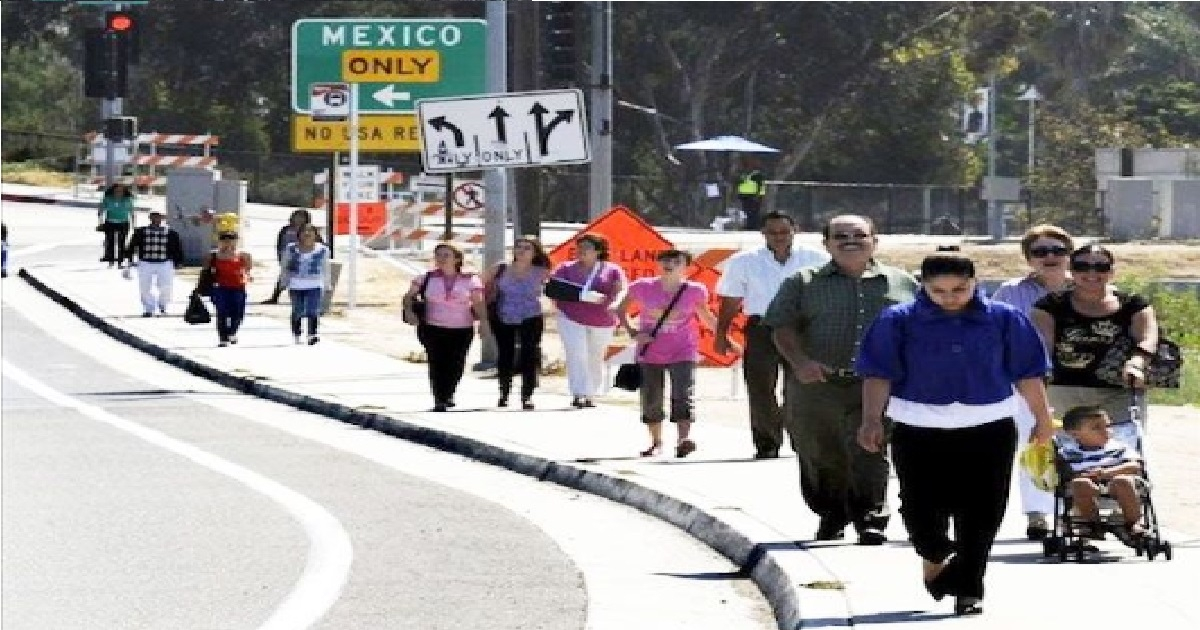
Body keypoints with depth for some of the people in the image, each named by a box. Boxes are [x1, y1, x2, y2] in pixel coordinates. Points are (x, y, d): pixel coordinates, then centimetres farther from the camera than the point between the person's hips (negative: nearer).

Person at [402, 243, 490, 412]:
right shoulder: (426, 278, 4)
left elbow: (478, 303, 1)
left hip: (462, 330, 0)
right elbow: (409, 296, 8)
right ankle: (439, 400, -6)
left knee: (455, 365, 1)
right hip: (433, 328, 0)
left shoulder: (469, 280, 2)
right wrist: (408, 310, -11)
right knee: (437, 364, -10)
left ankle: (448, 395, 25)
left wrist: (483, 321, -13)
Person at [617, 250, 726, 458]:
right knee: (651, 399, 6)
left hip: (682, 353, -2)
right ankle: (656, 442, 22)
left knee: (682, 394, -18)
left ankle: (683, 439, -27)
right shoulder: (643, 288, -4)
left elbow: (706, 317, 12)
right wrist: (633, 332, -4)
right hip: (650, 353, 2)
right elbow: (621, 310, 9)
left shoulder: (694, 291, -5)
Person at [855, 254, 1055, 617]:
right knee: (921, 509, 3)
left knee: (980, 515, 1)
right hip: (919, 432, 0)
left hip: (988, 431, 0)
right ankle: (935, 557, 34)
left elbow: (1027, 373, 6)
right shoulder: (899, 321, -4)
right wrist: (872, 420, -13)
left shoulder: (1004, 320, -1)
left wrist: (1042, 419, 9)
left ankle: (967, 588, 13)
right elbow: (879, 375, -4)